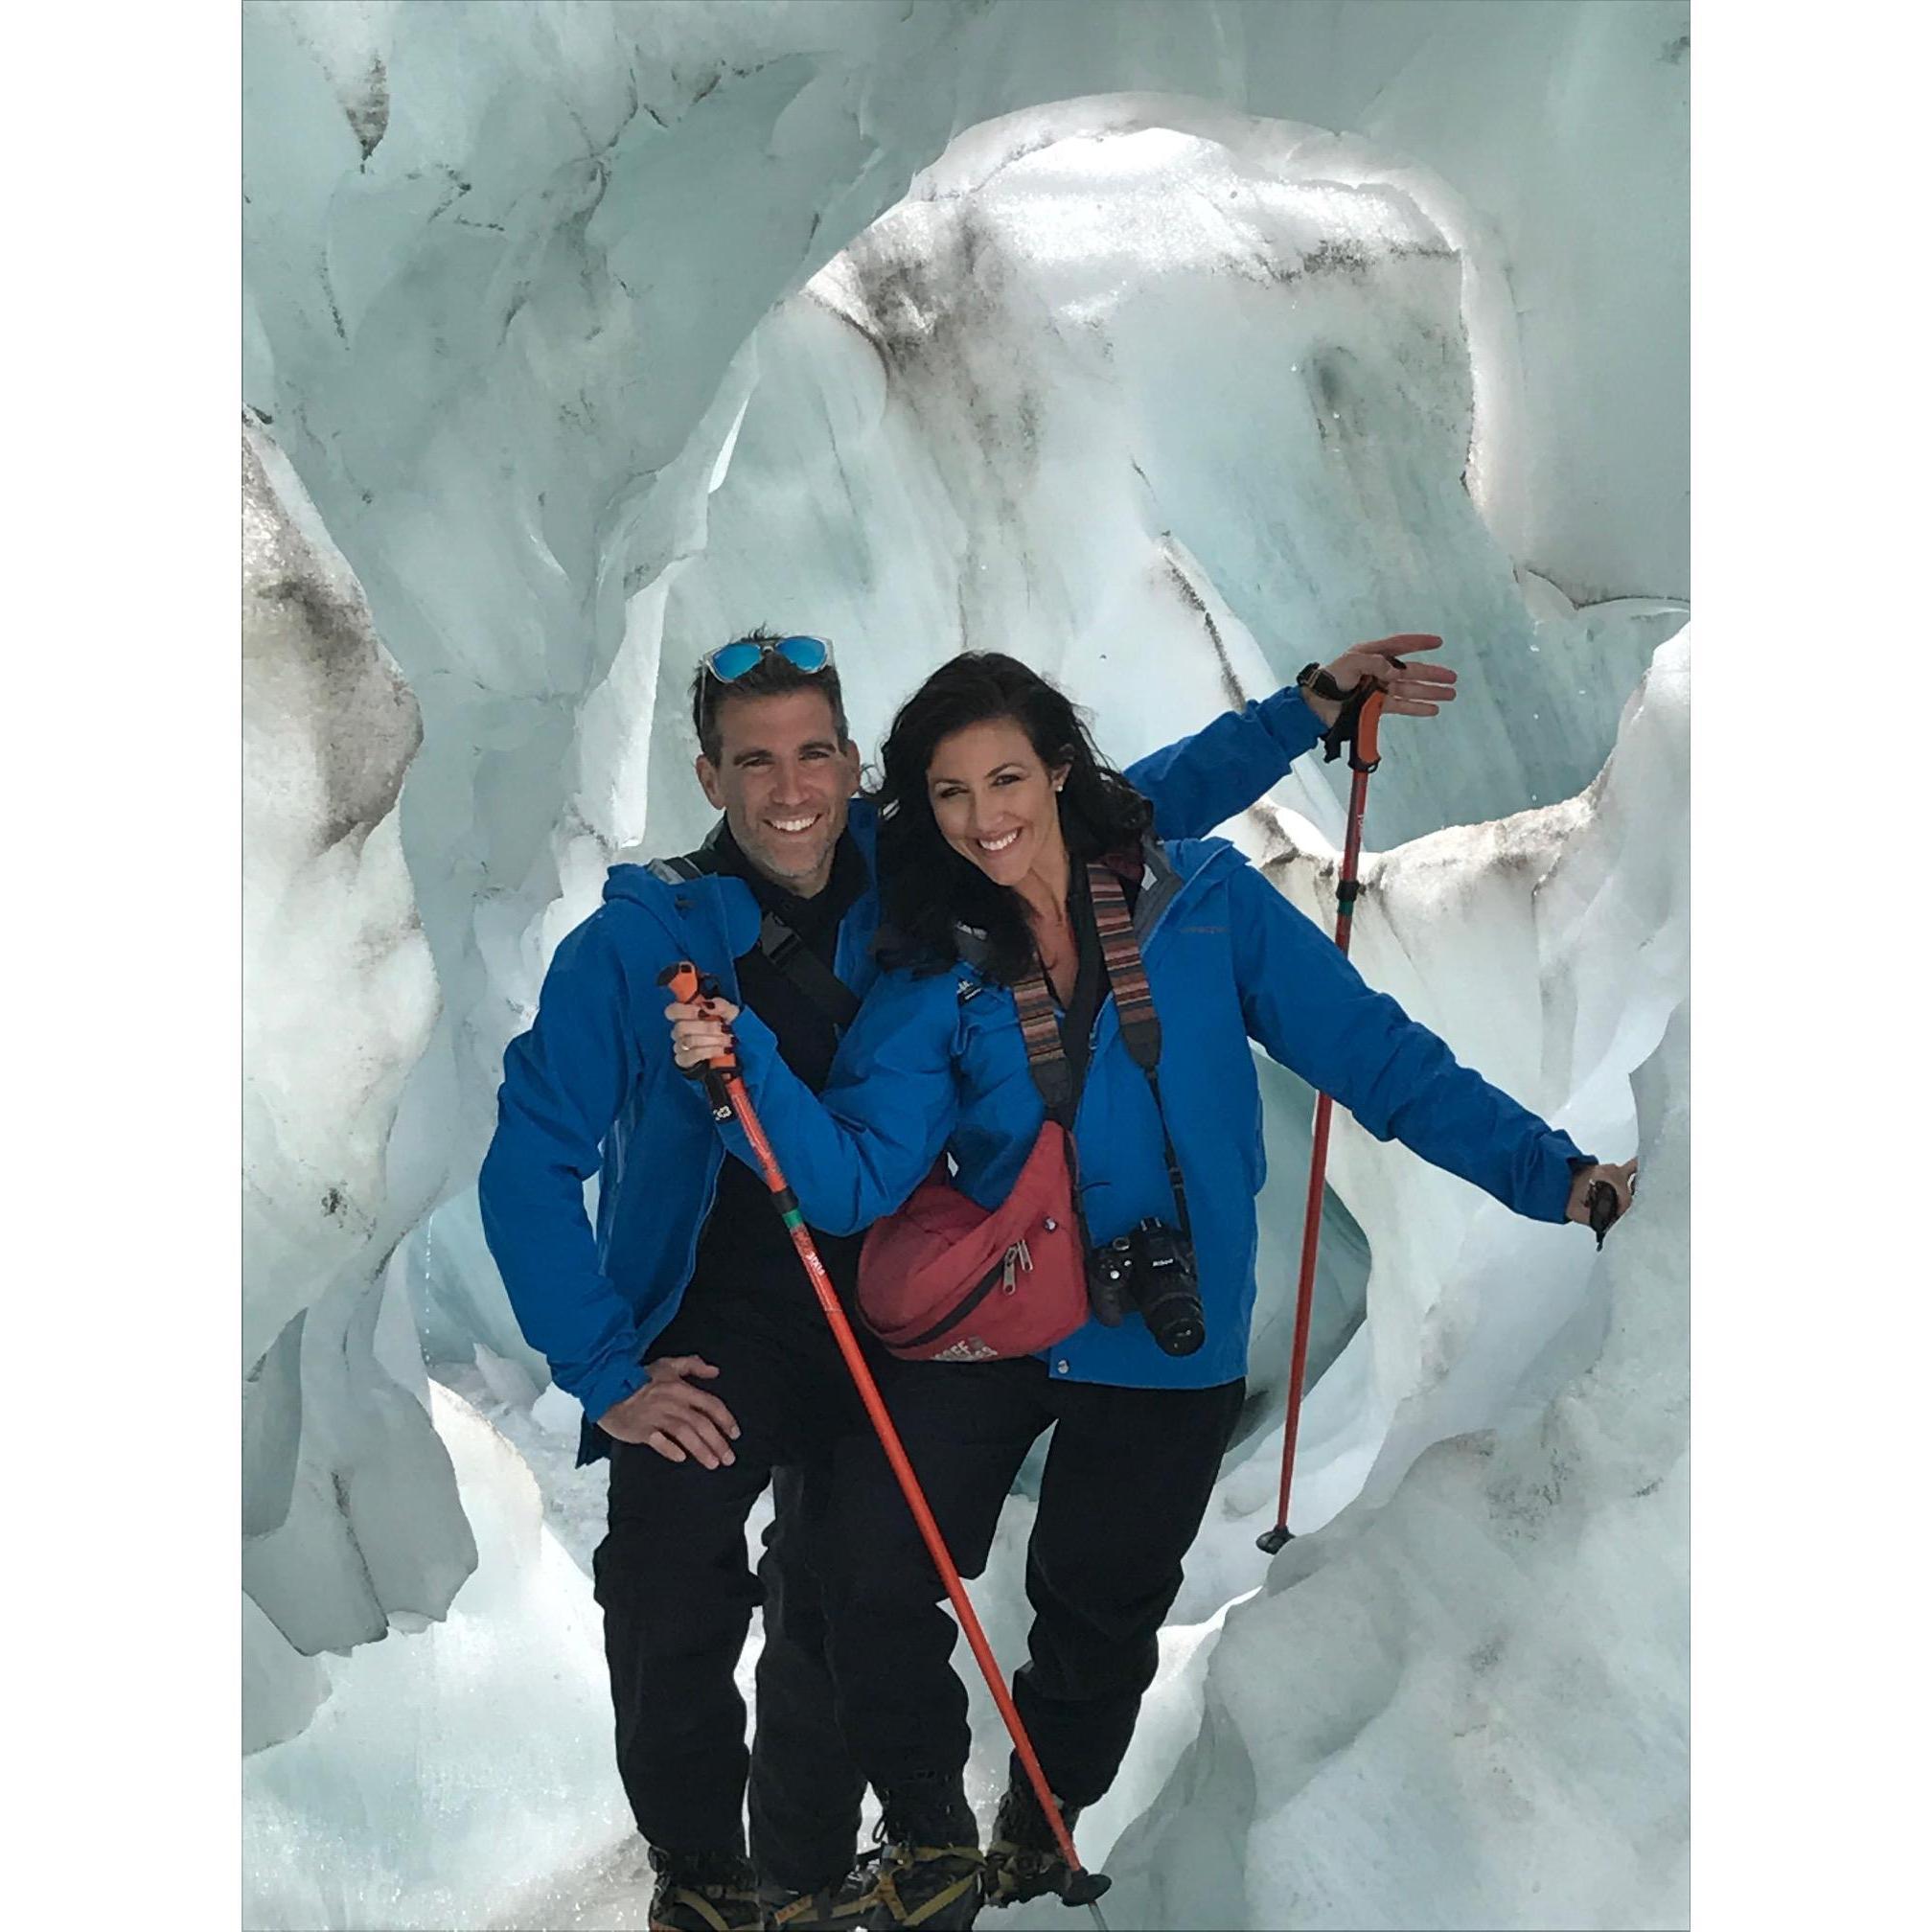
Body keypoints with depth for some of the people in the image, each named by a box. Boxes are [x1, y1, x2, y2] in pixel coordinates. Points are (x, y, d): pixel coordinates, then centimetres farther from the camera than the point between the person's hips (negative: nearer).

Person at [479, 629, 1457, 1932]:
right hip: (705, 1341, -2)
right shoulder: (638, 940, -14)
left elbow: (1128, 813, 3)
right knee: (671, 1621, -9)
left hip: (880, 1324, 3)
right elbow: (531, 1167, -10)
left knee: (843, 1622, 13)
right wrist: (607, 1373, -14)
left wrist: (1314, 708, -1)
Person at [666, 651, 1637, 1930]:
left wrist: (1552, 1173, -14)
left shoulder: (1203, 901, -8)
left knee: (1099, 1620, 14)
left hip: (1168, 1345, -1)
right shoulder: (937, 973, -4)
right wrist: (749, 1067, -28)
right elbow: (857, 1179, -12)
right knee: (874, 1581, -10)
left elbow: (1373, 1054, -8)